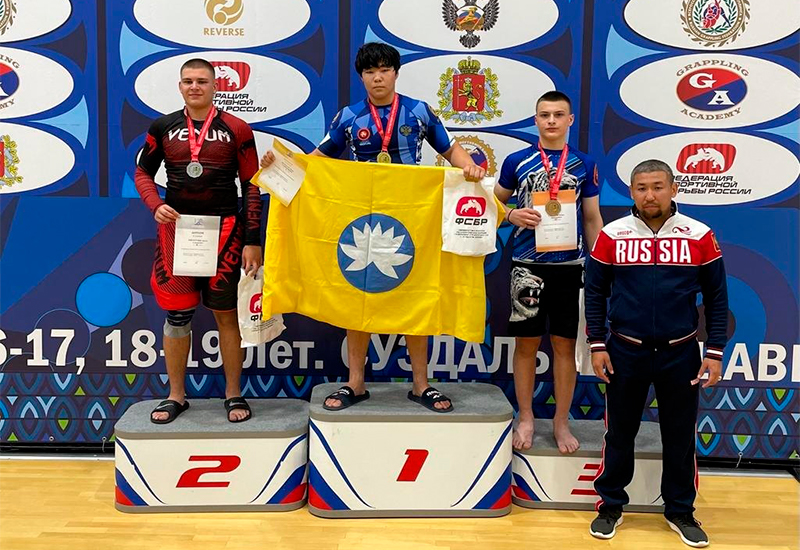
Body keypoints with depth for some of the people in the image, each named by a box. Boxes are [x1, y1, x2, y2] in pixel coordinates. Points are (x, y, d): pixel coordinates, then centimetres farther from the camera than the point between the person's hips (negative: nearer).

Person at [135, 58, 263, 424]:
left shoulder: (236, 130, 0)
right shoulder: (163, 127, 6)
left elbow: (252, 187, 0)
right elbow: (143, 172, 15)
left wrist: (252, 241, -5)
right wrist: (155, 206, -6)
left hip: (223, 229, -2)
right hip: (176, 228, 2)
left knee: (226, 313, 5)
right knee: (177, 314, 5)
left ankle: (233, 394, 17)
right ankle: (176, 395, 19)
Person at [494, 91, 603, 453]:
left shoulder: (584, 165, 6)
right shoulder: (517, 161, 3)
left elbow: (593, 220, 10)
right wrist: (513, 215, -11)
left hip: (571, 266, 1)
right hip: (528, 265, 0)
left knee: (565, 344, 6)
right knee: (526, 342, 6)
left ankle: (561, 422, 19)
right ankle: (525, 418, 20)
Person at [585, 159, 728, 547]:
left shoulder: (699, 236, -4)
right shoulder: (612, 235, -5)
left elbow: (716, 297, 1)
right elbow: (595, 292, 1)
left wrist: (715, 352, -2)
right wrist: (597, 345, -2)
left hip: (680, 354, 0)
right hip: (625, 352, 0)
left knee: (680, 436, 11)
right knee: (620, 432, 11)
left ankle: (680, 511, 28)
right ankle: (611, 505, 26)